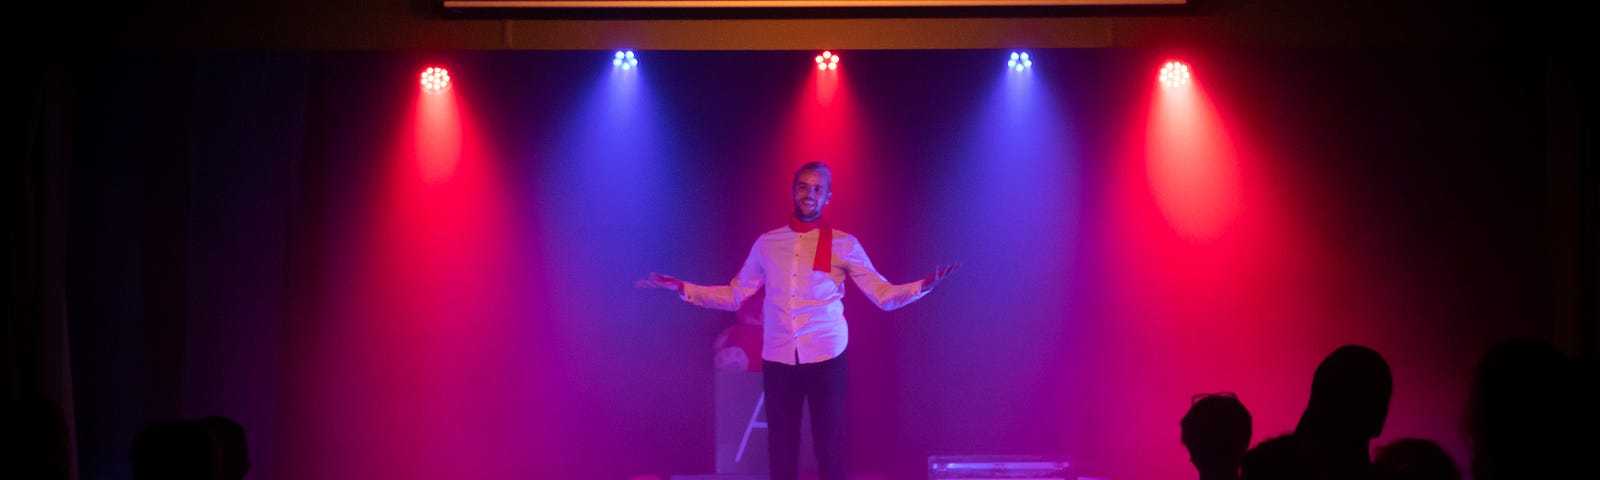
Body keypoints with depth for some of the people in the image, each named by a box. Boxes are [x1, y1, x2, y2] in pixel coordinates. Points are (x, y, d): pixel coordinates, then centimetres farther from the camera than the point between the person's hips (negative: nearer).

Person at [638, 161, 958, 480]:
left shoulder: (844, 244, 5)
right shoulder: (766, 243, 10)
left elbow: (883, 295, 0)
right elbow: (734, 296, 13)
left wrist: (924, 286, -16)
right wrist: (680, 288, 6)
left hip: (825, 357, -2)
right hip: (778, 359, 2)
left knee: (829, 445, 0)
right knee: (781, 445, 6)